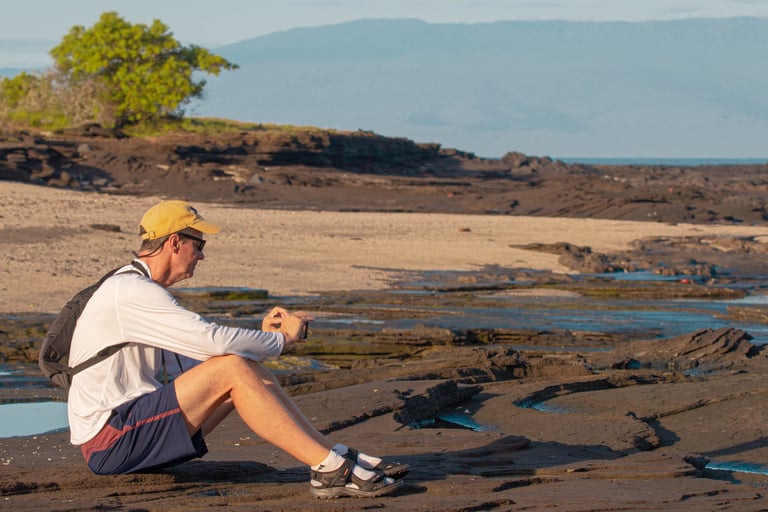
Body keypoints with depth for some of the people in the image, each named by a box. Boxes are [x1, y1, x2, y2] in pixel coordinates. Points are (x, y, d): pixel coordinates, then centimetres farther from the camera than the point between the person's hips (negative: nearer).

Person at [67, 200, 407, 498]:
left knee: (248, 370, 3)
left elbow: (201, 349, 19)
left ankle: (337, 456, -2)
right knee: (232, 369, -21)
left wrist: (263, 334, 7)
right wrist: (282, 338, -6)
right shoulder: (130, 291, -15)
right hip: (108, 443, -10)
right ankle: (330, 470, -24)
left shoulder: (140, 289, 20)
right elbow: (214, 342, -21)